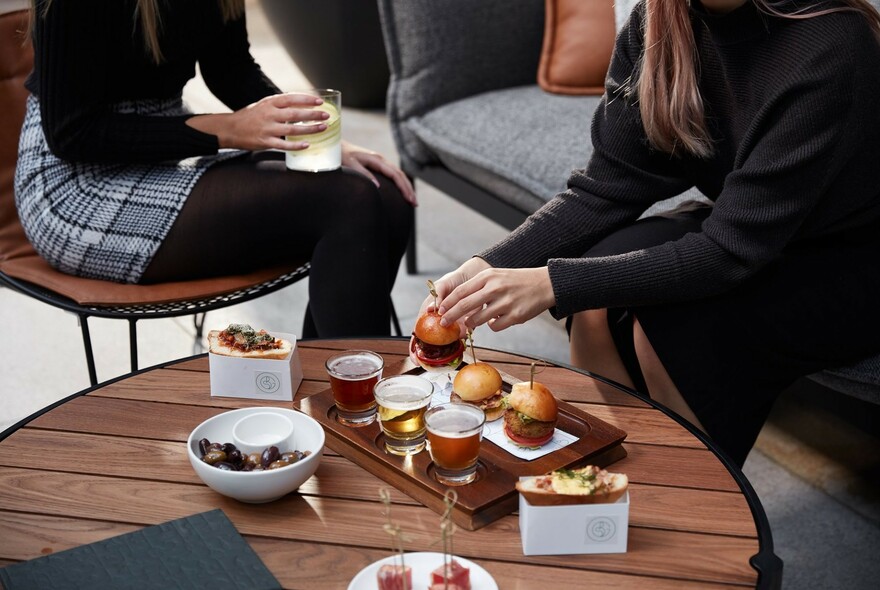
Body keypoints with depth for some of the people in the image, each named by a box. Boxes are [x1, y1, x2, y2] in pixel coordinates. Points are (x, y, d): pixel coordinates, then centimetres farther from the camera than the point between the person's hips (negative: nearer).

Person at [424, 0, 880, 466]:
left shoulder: (830, 47, -30)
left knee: (668, 322, -26)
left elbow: (732, 251, -32)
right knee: (600, 299, -20)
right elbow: (606, 187, -12)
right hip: (745, 233, 5)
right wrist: (489, 267, -26)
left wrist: (553, 283, -38)